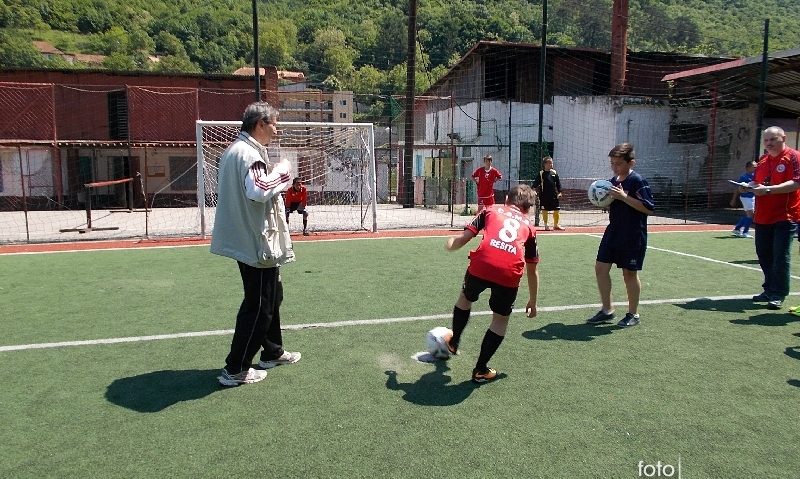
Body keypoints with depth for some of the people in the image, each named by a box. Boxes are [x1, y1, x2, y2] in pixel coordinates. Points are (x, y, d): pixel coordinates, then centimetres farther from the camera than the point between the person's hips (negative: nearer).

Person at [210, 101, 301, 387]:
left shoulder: (235, 150, 14)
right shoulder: (249, 153, -19)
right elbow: (258, 191, -32)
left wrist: (274, 174, 10)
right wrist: (281, 171, -17)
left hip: (247, 241, 11)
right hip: (257, 242, -11)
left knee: (271, 297, 22)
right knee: (258, 306, -1)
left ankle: (273, 352, 36)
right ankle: (235, 370, 8)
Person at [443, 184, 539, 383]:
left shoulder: (491, 210, 24)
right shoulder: (529, 226, 28)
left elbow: (463, 238, 15)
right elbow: (532, 271, 30)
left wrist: (451, 244, 38)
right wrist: (532, 302, 40)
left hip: (481, 264, 0)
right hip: (510, 274, 0)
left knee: (465, 299, 31)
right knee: (501, 318, 23)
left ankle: (454, 343, 50)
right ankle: (481, 370, 28)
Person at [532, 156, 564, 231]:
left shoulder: (554, 173, 6)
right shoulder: (541, 173, -2)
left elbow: (558, 183, 9)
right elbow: (536, 183, -2)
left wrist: (559, 192, 2)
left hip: (554, 195, 3)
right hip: (544, 196, -3)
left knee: (556, 210, 5)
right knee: (545, 211, 4)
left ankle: (556, 225, 19)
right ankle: (546, 225, 15)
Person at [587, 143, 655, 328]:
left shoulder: (637, 181, -14)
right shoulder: (613, 181, 9)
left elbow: (648, 208, -20)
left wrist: (623, 196, -25)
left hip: (633, 237, -7)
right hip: (613, 232, 7)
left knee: (629, 273, 3)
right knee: (601, 267, 5)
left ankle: (633, 314, 21)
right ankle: (607, 310, 18)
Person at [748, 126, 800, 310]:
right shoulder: (762, 160, 14)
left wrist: (768, 189, -25)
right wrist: (751, 187, -1)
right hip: (763, 217, 7)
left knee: (780, 256, -6)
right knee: (763, 254, 12)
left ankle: (778, 295, 2)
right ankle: (770, 290, 26)